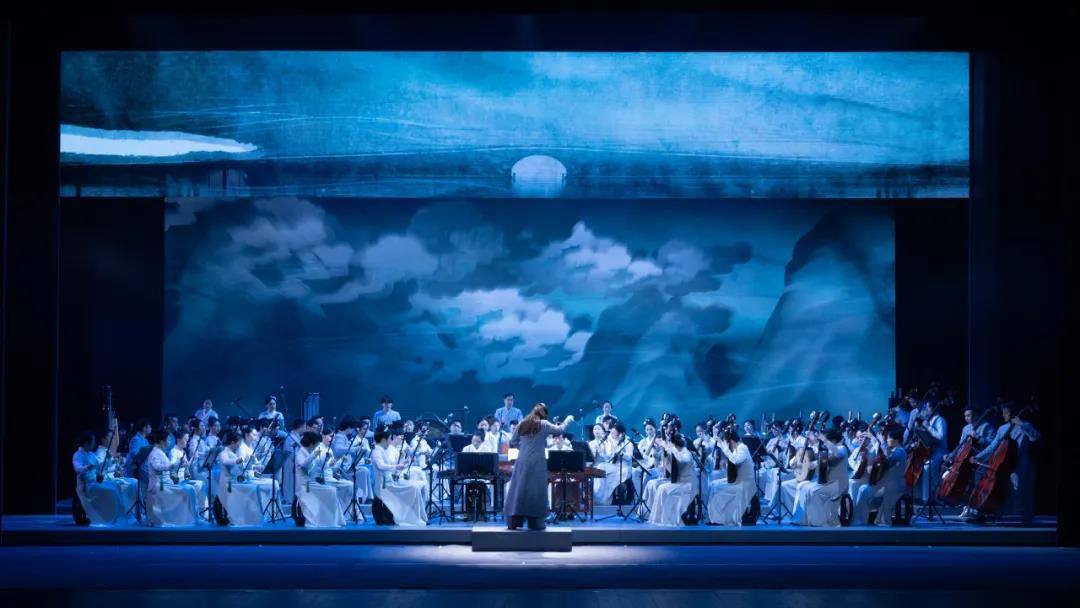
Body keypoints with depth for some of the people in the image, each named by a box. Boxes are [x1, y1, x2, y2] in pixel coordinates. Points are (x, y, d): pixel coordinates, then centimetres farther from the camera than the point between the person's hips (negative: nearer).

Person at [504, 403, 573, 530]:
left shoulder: (522, 424, 9)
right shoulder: (543, 424, -2)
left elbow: (512, 443, 12)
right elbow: (560, 429, 10)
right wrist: (568, 419, 26)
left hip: (522, 462, 4)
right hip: (536, 463, -4)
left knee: (518, 489, 5)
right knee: (536, 491, 2)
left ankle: (513, 522, 5)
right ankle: (535, 523, 3)